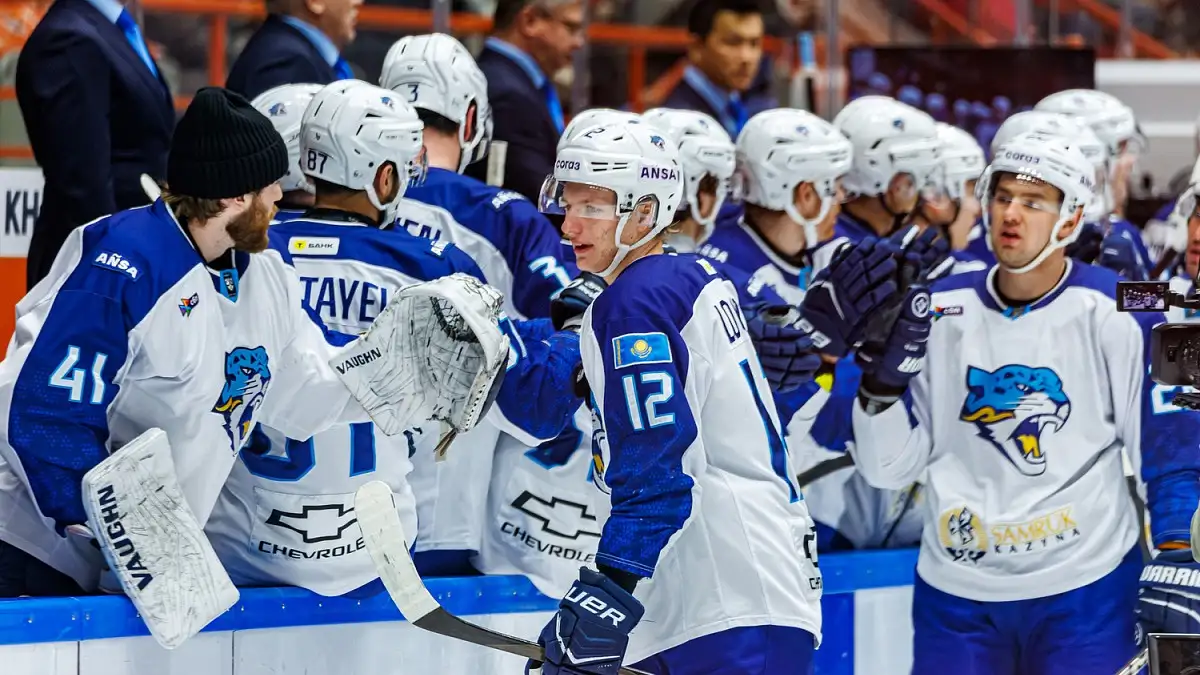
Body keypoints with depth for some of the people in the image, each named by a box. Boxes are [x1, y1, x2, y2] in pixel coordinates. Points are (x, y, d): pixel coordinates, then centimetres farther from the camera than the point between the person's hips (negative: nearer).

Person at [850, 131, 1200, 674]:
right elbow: (888, 467, 4)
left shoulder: (1114, 315, -6)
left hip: (1083, 590, -3)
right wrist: (883, 379, -13)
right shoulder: (939, 311, 2)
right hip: (956, 589, 3)